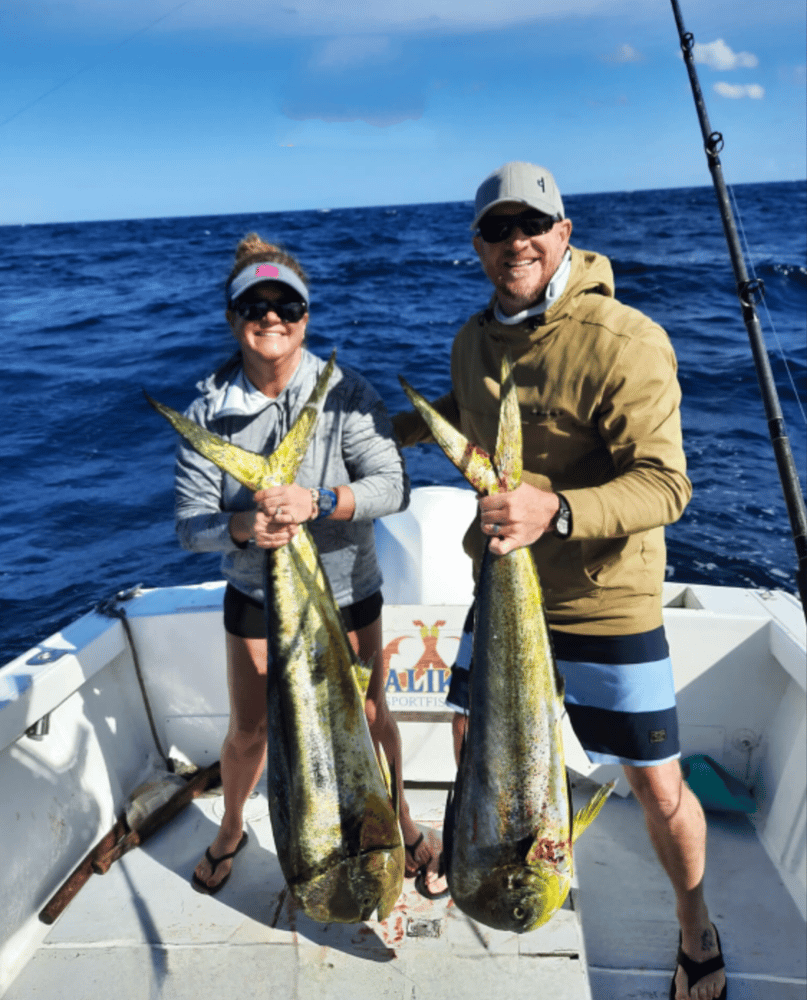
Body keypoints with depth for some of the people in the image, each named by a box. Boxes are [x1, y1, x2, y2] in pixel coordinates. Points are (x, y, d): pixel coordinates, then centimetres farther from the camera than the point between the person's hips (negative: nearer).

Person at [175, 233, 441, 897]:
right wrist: (242, 527, -34)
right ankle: (230, 832, 48)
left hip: (346, 590, -1)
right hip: (256, 594, 1)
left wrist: (317, 501, -37)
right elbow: (190, 524, -13)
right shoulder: (209, 412, -11)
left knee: (368, 716, 15)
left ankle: (401, 822, 44)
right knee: (249, 730, 16)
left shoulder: (345, 393, -15)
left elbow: (393, 487, -22)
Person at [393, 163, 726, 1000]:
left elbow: (665, 483, -26)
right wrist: (403, 426, 19)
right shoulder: (473, 339, 2)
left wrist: (555, 510, -40)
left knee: (658, 784, 5)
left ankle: (696, 933, 36)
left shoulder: (625, 342, -21)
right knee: (471, 733, 21)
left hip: (607, 602, -5)